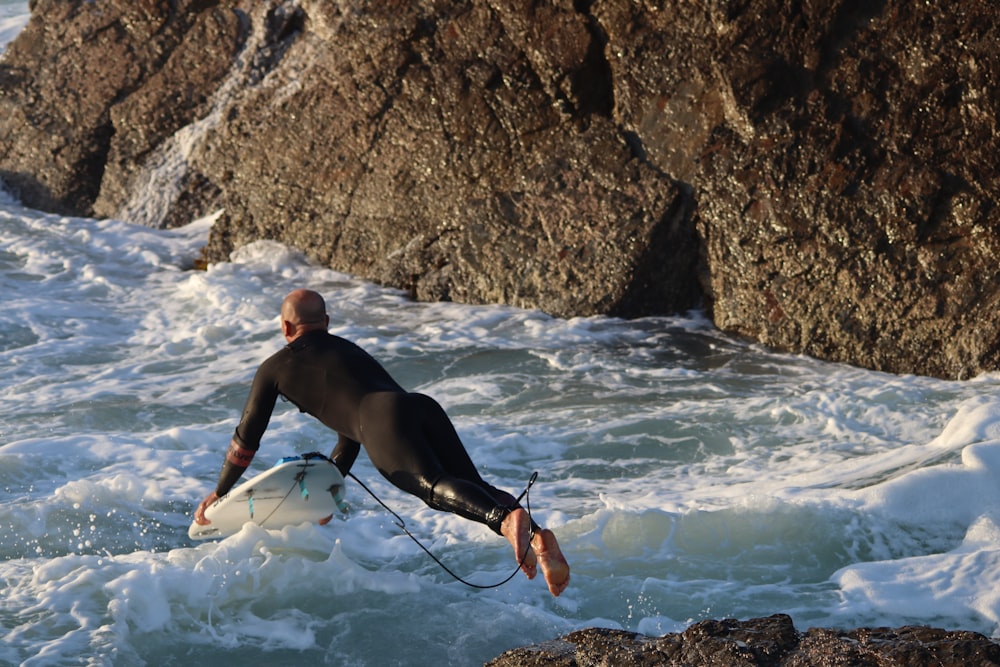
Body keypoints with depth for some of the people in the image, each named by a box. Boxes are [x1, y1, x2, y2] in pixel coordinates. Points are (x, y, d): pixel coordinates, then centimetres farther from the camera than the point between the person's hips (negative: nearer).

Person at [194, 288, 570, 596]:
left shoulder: (275, 368, 27)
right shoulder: (348, 350, 43)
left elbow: (247, 438, 34)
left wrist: (219, 493, 48)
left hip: (384, 422, -6)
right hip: (421, 405, 6)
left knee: (436, 487, -25)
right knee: (472, 487, -5)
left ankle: (507, 519, -54)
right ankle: (536, 535, -32)